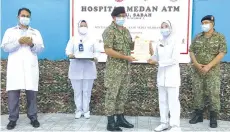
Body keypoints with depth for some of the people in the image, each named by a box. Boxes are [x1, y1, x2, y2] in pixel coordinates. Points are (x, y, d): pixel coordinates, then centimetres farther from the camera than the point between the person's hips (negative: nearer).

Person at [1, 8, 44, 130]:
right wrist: (18, 42, -13)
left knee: (32, 93, 0)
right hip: (15, 67, 0)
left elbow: (40, 48, 6)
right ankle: (13, 119, 8)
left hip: (30, 67, 1)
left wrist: (32, 44, -14)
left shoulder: (35, 32, 16)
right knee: (13, 93, -2)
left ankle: (33, 117, 10)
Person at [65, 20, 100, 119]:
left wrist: (95, 57, -12)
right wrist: (70, 55, -21)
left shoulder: (91, 40, 12)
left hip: (88, 69, 0)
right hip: (76, 69, 0)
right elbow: (68, 50, 2)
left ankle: (86, 110, 13)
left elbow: (96, 51, 9)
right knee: (77, 91, 3)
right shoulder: (73, 39, 11)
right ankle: (79, 110, 14)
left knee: (87, 91, 3)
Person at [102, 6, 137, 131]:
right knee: (112, 95, -2)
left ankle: (120, 118, 25)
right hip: (114, 68, -8)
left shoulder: (126, 30, 13)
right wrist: (126, 57, -20)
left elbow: (130, 46, 20)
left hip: (126, 68, 8)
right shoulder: (109, 31, -11)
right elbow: (108, 50, -19)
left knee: (122, 94, 13)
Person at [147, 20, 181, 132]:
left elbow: (174, 60, -16)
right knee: (162, 100, 12)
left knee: (173, 101, -3)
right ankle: (164, 122, 23)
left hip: (172, 75, -6)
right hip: (161, 75, 6)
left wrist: (158, 62, -19)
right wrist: (152, 58, -10)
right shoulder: (159, 44, 9)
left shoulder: (174, 42, -8)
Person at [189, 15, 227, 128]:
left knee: (213, 94, -2)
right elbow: (191, 51, 7)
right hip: (197, 71, 3)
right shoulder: (197, 37, 10)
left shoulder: (220, 37, -1)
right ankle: (198, 115, 19)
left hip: (213, 72, -3)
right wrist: (197, 64, -10)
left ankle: (213, 118, 9)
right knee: (197, 93, 7)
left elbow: (221, 54, -9)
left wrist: (208, 66, -17)